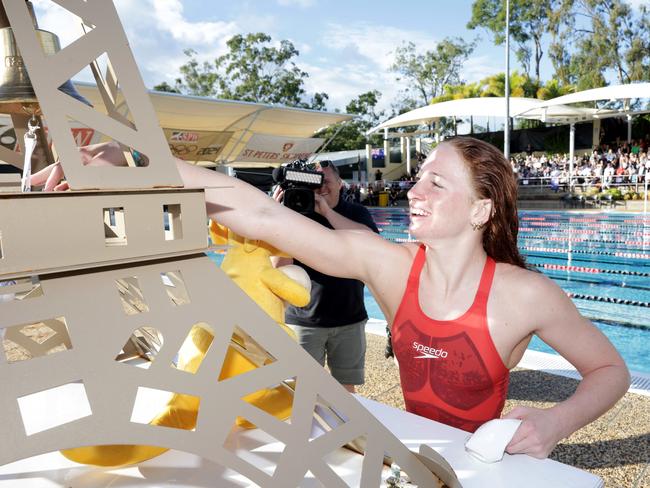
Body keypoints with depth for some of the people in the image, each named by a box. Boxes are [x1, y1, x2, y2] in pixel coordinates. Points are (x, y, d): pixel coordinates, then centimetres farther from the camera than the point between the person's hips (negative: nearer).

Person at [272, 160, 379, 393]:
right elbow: (279, 265, -10)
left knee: (346, 387, 13)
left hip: (349, 319, 1)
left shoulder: (356, 213, 3)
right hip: (304, 319, -1)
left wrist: (326, 211, -22)